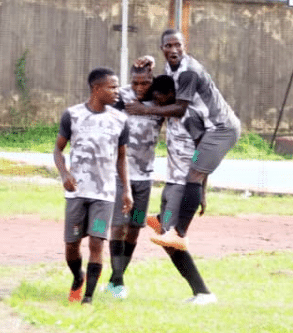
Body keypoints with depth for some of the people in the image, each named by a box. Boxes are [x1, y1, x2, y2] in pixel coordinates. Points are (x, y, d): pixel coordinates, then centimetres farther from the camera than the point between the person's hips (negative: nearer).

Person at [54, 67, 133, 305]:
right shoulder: (73, 115, -1)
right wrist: (64, 174, -12)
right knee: (72, 244, 5)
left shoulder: (119, 120, 4)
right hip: (77, 191, 0)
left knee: (96, 243, -11)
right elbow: (59, 149, 6)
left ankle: (88, 296, -5)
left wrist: (127, 190, 6)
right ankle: (78, 279, 34)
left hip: (105, 194, 0)